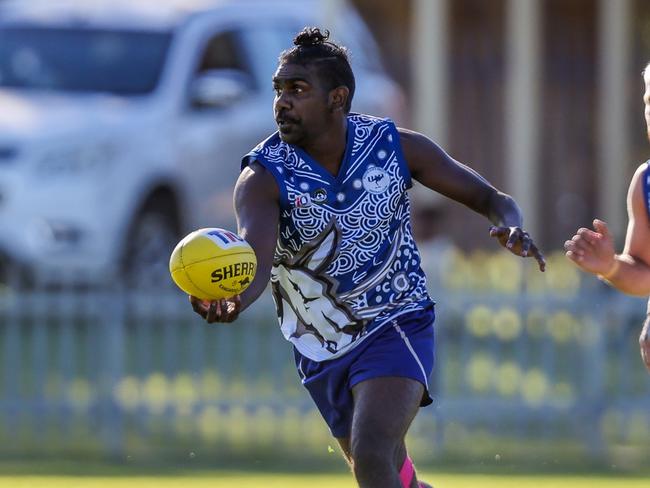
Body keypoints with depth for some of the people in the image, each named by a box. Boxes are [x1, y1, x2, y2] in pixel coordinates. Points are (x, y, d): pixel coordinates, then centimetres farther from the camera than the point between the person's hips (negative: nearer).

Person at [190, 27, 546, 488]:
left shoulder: (394, 146, -12)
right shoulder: (263, 177, -18)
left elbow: (491, 198, -2)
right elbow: (256, 258, -36)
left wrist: (510, 225, -27)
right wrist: (231, 297, -61)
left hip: (397, 326, -3)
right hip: (323, 354, 3)